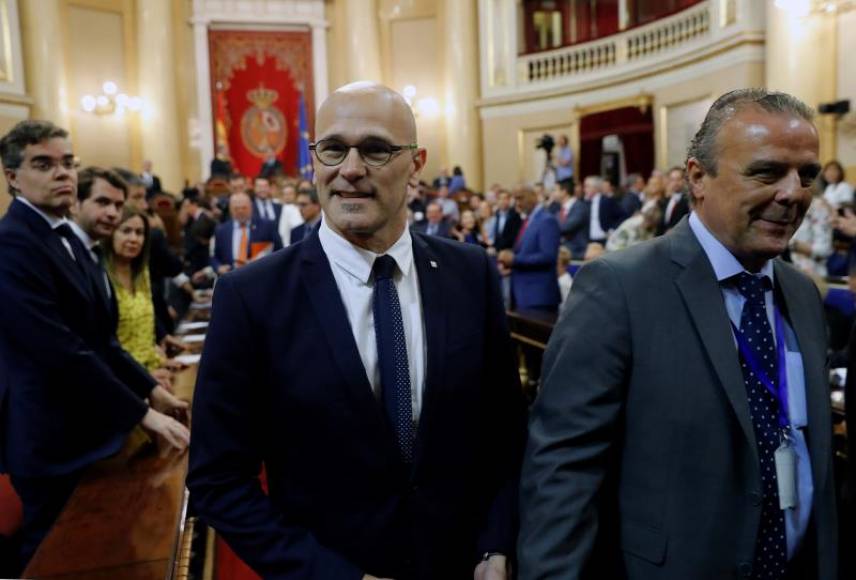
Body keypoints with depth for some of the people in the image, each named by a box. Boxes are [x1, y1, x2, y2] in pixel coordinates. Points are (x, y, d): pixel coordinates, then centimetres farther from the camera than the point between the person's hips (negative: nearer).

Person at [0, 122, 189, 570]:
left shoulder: (66, 236, 9)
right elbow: (63, 353, -26)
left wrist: (152, 390, 3)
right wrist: (143, 414, -21)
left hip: (85, 429, 9)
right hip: (51, 440, -8)